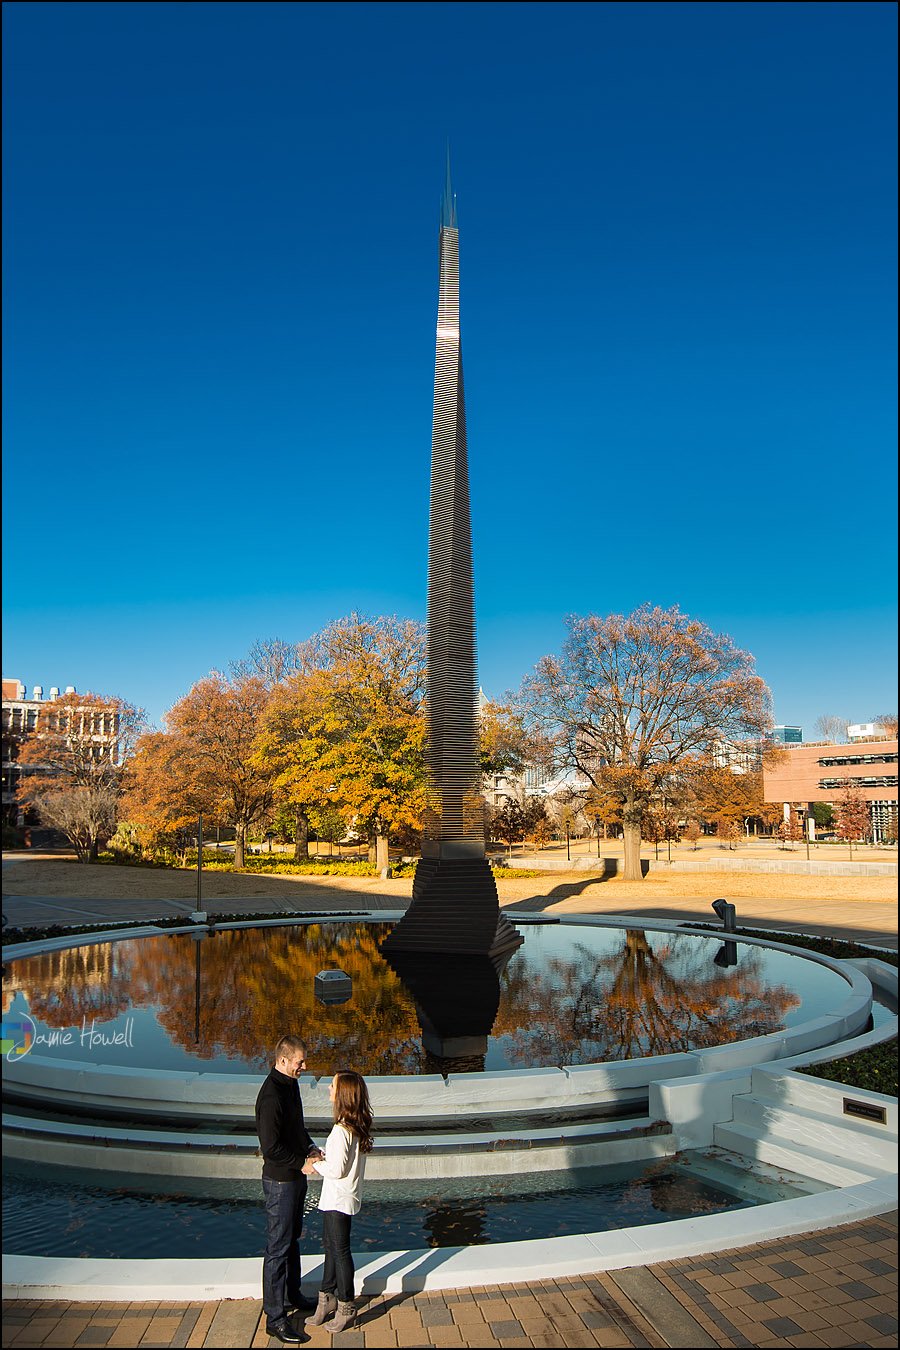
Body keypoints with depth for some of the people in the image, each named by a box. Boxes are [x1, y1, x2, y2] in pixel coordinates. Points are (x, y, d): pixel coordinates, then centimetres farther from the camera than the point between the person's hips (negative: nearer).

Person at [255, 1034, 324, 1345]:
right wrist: (303, 1163, -19)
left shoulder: (290, 1084, 4)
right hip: (280, 1181, -9)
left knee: (291, 1239, 23)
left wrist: (310, 1147, 4)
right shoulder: (271, 1095, -26)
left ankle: (291, 1294, 39)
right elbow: (270, 1148, -27)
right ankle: (275, 1318, 11)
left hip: (295, 1177, 9)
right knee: (278, 1247, 1)